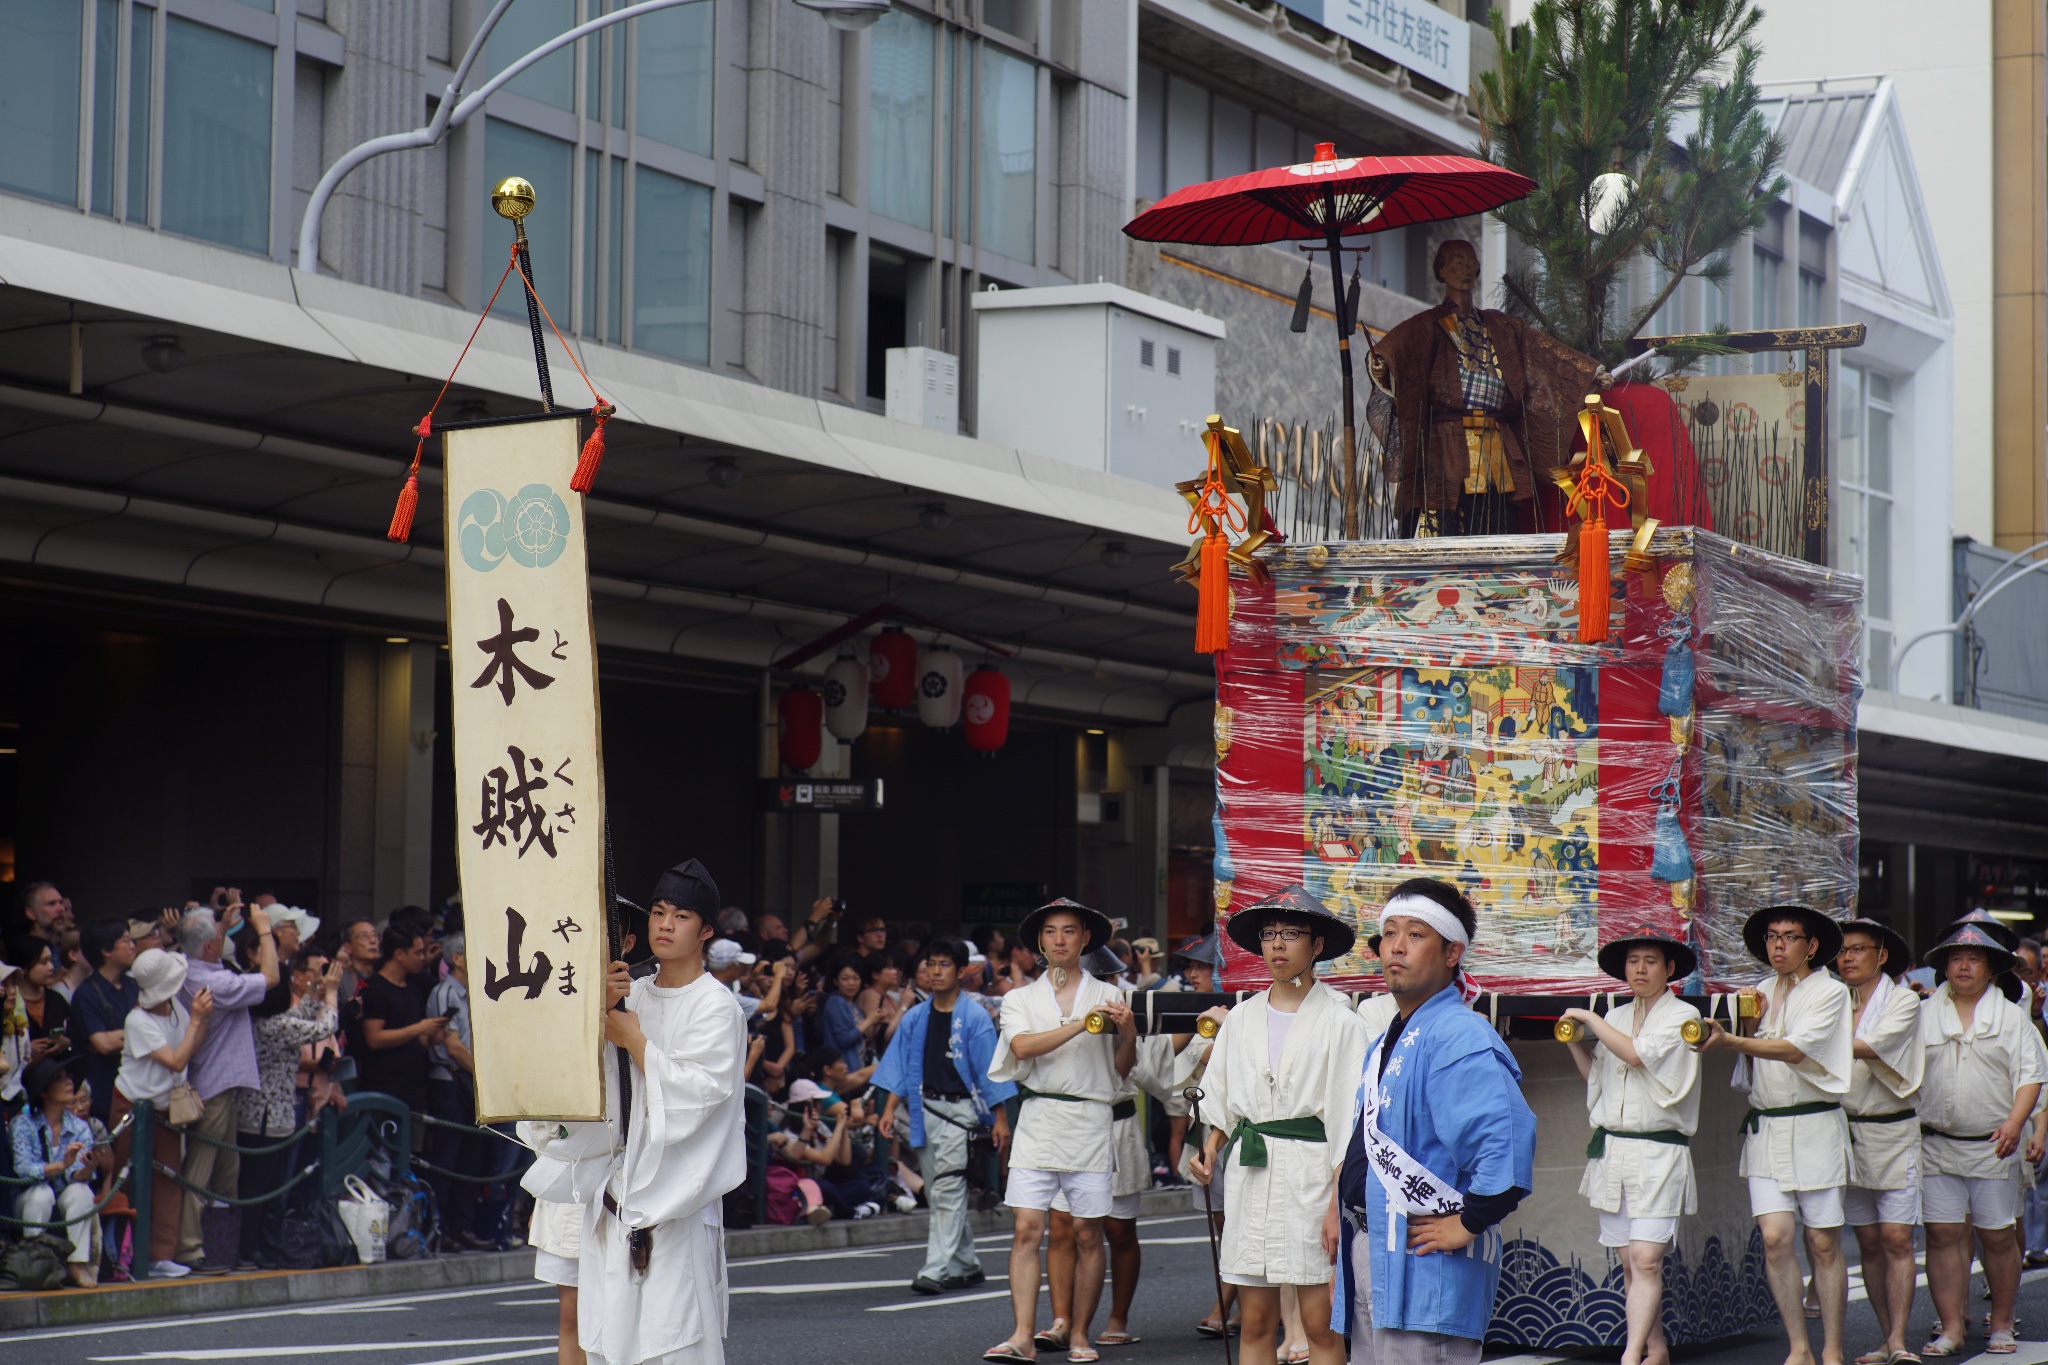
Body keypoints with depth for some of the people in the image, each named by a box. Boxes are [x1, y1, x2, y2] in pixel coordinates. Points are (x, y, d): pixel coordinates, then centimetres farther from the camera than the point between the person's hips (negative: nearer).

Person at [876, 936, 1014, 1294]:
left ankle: (937, 1270, -17)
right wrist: (889, 1110, 3)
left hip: (959, 1109, -5)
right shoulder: (915, 1018, 8)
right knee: (938, 1193, 10)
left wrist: (1000, 1118, -6)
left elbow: (989, 1070, -4)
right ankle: (966, 1265, 21)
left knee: (948, 1188, -12)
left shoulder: (975, 1019, -4)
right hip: (923, 1109, 5)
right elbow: (899, 1069, 12)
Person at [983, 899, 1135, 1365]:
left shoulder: (1107, 997, 12)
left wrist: (1128, 1034, -9)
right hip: (1038, 1120, 0)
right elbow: (1023, 1046, -7)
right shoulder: (1021, 999, 13)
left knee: (1088, 1234, 0)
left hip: (1090, 1122, 0)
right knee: (1026, 1229, -9)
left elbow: (1121, 1071, 10)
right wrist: (1081, 1025, -15)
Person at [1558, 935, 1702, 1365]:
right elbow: (1597, 1077, 25)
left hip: (1659, 1151, -6)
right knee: (1629, 1263, 5)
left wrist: (1590, 1018, -7)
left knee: (1646, 1259, -14)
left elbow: (1638, 1055, -17)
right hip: (1611, 1148, 6)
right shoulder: (1616, 1019, 15)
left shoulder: (1682, 1016, -2)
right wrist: (1575, 1042, 10)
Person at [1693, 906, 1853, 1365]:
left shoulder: (1830, 992, -4)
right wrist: (1749, 1022, 0)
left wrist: (1729, 1040, -26)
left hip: (1815, 1128, -4)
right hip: (1765, 1130, 4)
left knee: (1823, 1243, -1)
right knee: (1775, 1237, -7)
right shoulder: (1762, 993, 14)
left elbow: (1795, 1050, -19)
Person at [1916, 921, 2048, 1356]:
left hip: (1993, 1146, -1)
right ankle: (1951, 1327, -2)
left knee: (1997, 1236, 2)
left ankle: (2001, 1325, 14)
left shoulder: (2011, 1016, 7)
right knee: (1943, 1235, -5)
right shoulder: (1924, 1015, 10)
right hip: (1937, 1146, 1)